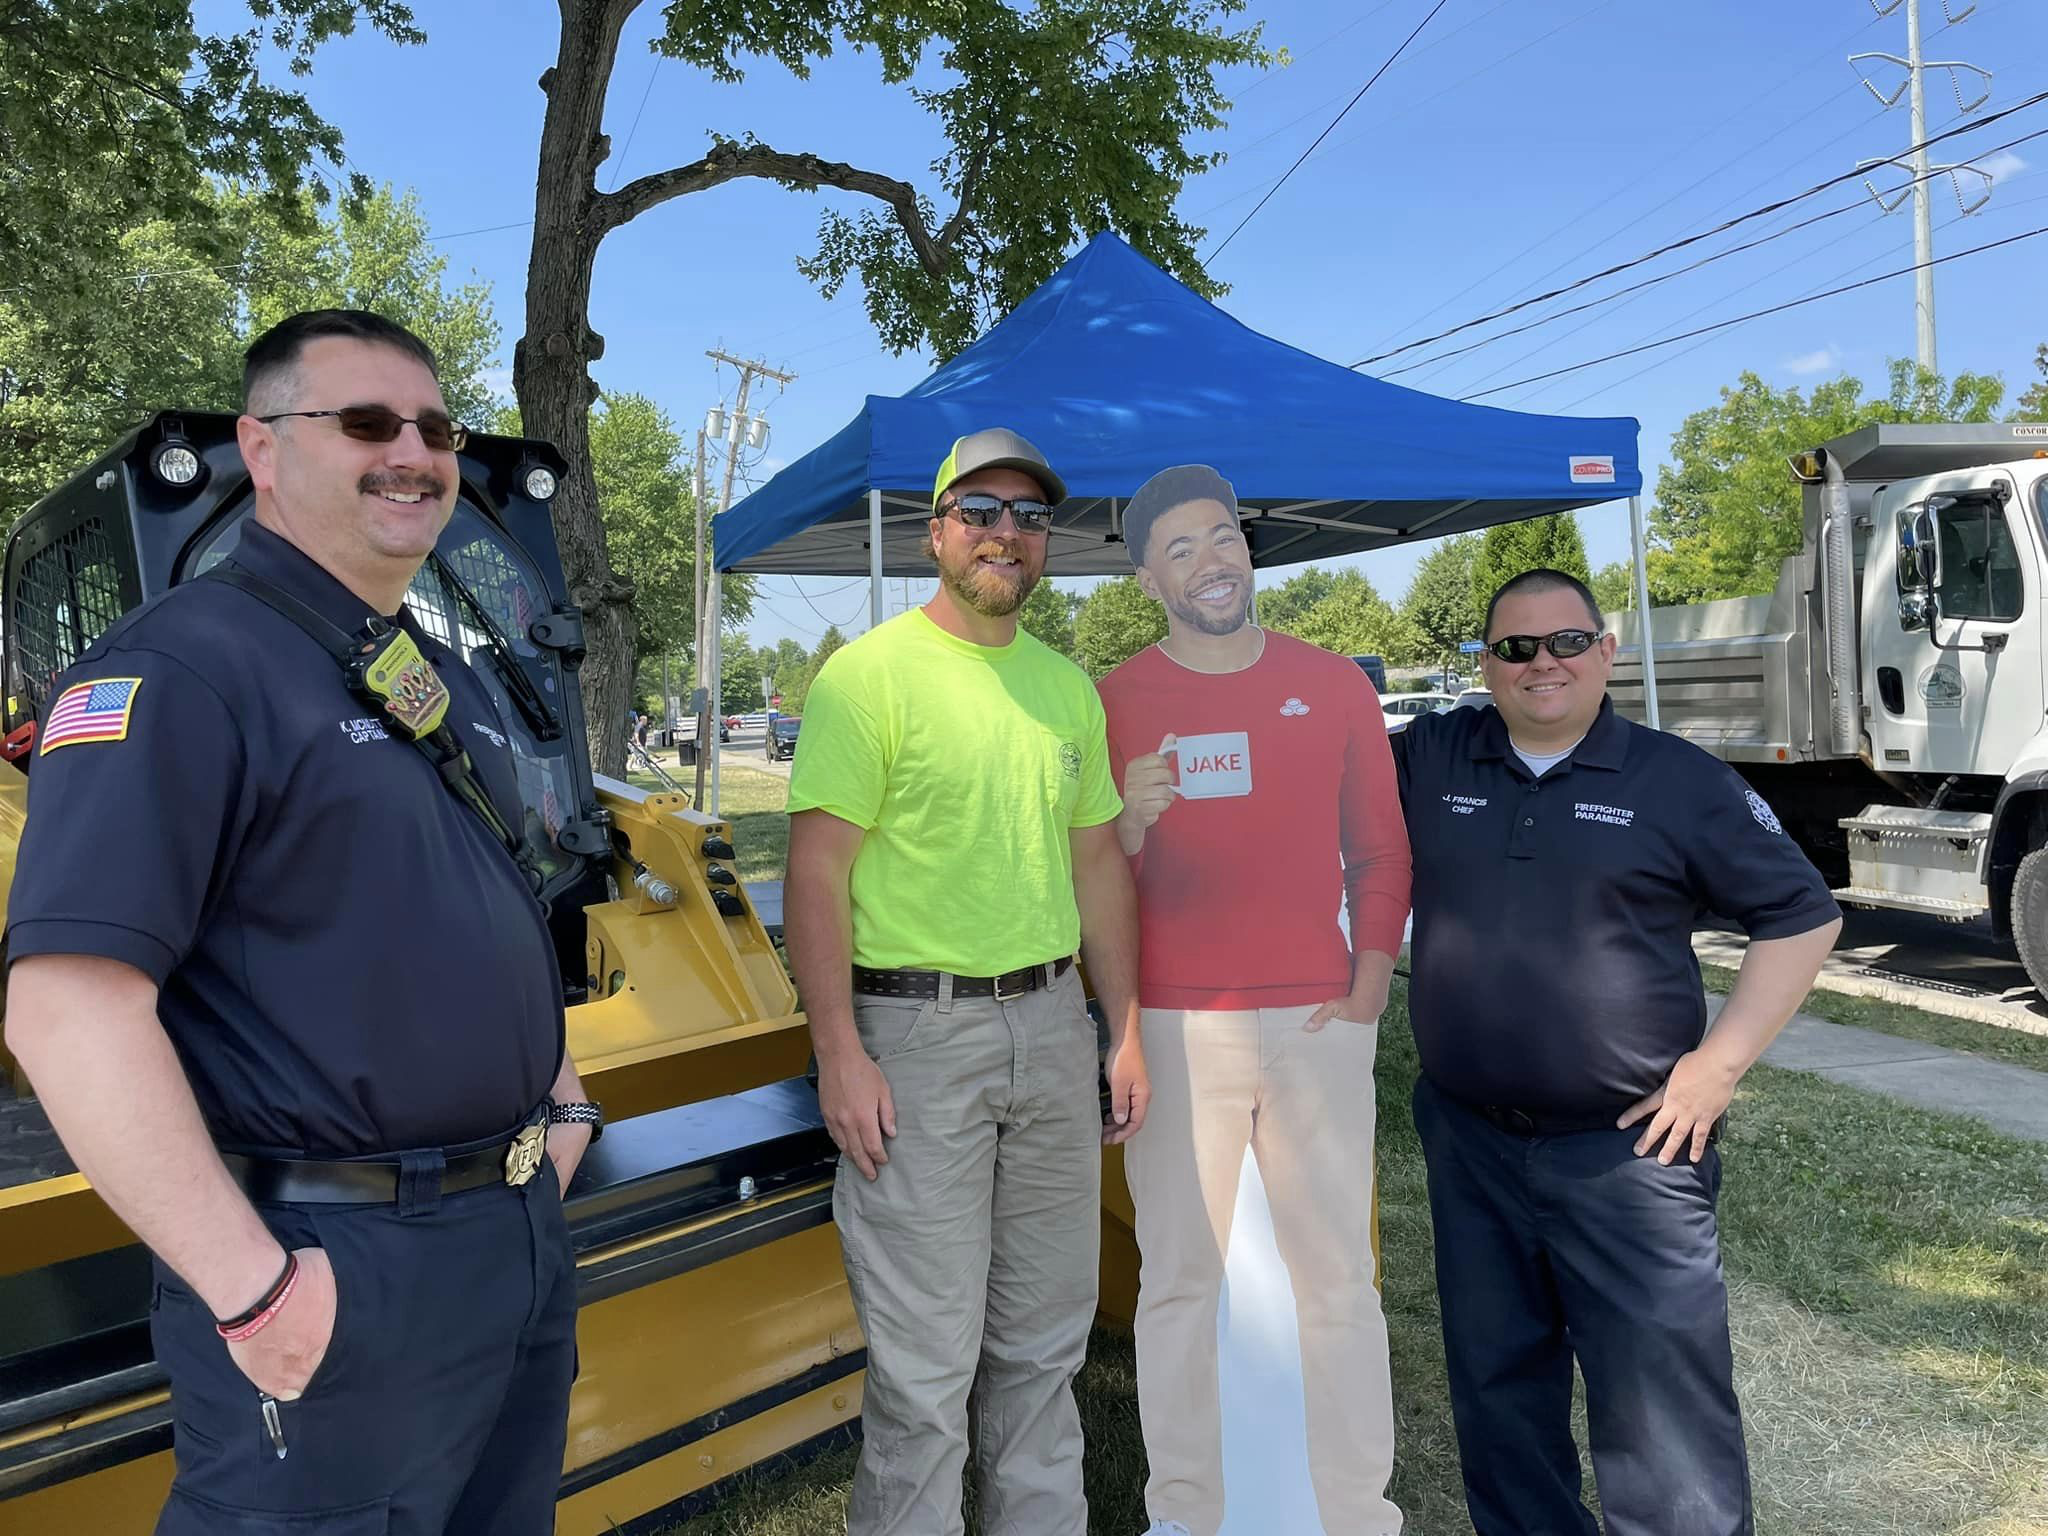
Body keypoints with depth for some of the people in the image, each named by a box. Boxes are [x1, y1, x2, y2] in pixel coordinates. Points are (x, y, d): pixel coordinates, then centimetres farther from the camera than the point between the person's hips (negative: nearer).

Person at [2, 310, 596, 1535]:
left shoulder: (448, 679, 12)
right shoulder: (178, 670, -15)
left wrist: (561, 1103, 12)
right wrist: (253, 1287, -24)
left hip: (522, 1234, 8)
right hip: (342, 1270, -8)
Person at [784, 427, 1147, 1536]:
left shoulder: (1068, 686, 12)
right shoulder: (870, 673, -8)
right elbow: (817, 874, -11)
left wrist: (1124, 1032, 12)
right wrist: (840, 1054, -16)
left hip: (1053, 1026, 6)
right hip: (917, 1036, -6)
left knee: (1044, 1339, 17)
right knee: (926, 1364, 2)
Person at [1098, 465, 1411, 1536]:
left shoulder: (1334, 685, 6)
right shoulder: (1115, 702, 1)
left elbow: (1380, 853, 11)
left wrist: (1368, 992, 1)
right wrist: (1133, 820, -19)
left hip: (1318, 1024, 2)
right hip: (1173, 1027, -1)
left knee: (1338, 1278, 7)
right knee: (1178, 1278, 5)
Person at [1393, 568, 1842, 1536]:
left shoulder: (1679, 780, -3)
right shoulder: (1429, 758, 3)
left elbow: (1802, 915, 1)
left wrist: (1721, 1060, -6)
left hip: (1628, 1153, -3)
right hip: (1468, 1146, 3)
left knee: (1662, 1401, 2)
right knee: (1496, 1388, 17)